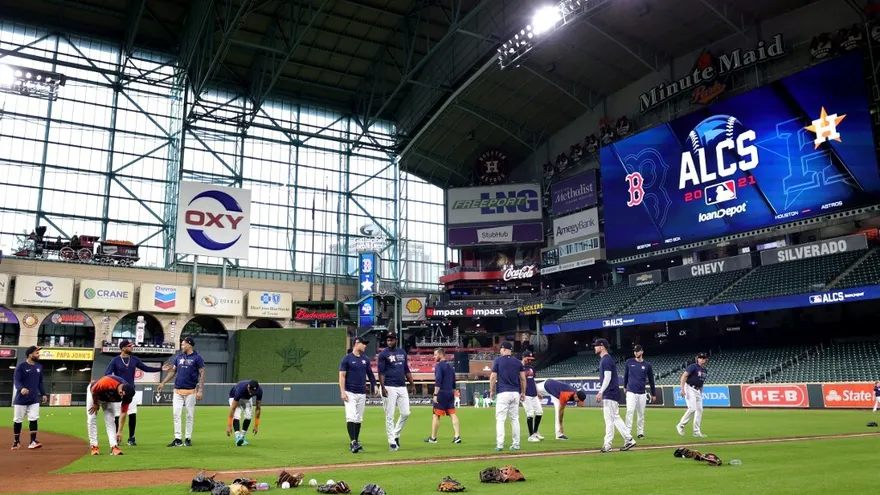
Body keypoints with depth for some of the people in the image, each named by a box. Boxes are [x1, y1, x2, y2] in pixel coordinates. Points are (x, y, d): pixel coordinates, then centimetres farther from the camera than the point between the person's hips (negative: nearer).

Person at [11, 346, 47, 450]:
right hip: (21, 399, -4)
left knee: (34, 419, -3)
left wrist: (43, 394, 9)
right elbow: (16, 381, -16)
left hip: (34, 399, 4)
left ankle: (33, 441, -1)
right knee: (18, 420, 6)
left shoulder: (39, 367, 8)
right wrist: (21, 388, -36)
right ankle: (16, 441, 22)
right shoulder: (21, 366, -10)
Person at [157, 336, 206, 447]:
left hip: (190, 391, -5)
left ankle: (188, 438, 10)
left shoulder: (197, 358, -4)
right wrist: (163, 383, 8)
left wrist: (200, 390, -14)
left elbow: (202, 374, -7)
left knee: (190, 415, 2)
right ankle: (177, 439, 5)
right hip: (177, 391, 5)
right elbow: (173, 371, 18)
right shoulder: (179, 357, 12)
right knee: (176, 414, 1)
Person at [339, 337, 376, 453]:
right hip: (350, 393, -6)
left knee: (359, 419, 9)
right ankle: (353, 442, -16)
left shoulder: (365, 360, 11)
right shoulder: (347, 358, -5)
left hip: (362, 393, 6)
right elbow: (342, 376, -8)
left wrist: (374, 385, 0)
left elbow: (370, 373, 15)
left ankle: (356, 443, 16)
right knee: (351, 417, -13)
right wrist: (342, 392, -16)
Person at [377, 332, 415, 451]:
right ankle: (392, 442, 6)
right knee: (390, 416, -1)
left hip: (402, 387, 6)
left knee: (405, 413, 5)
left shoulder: (402, 352, 13)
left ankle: (395, 434, 23)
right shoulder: (383, 354, -4)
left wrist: (412, 384, 12)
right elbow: (381, 372, -9)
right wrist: (383, 387, -18)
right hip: (389, 388, -6)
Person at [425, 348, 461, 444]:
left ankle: (433, 438, 7)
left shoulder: (439, 365, -7)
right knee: (453, 414, 2)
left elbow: (438, 381, -17)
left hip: (441, 393, -7)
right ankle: (457, 436, -5)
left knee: (436, 415, 0)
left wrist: (435, 394, -18)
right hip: (450, 393, 7)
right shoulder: (450, 366, 17)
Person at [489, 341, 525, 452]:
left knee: (500, 419, -2)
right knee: (515, 419, 10)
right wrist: (523, 392, 16)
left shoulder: (498, 361, -1)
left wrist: (492, 391, 7)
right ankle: (516, 444, 12)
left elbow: (493, 377, -4)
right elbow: (523, 378, 8)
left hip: (502, 393, -4)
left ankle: (499, 445, -8)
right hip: (515, 393, 4)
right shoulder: (518, 362, 9)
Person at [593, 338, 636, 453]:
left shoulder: (606, 359, -14)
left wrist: (600, 392, -24)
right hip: (609, 394, 10)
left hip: (610, 394, -10)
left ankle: (607, 445, -1)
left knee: (609, 419, -5)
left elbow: (607, 378, -21)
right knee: (615, 417, 13)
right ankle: (629, 440, 16)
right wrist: (601, 393, 22)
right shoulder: (603, 359, 16)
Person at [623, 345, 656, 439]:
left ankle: (641, 432, 19)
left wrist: (653, 394, 13)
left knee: (641, 414, 8)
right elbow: (626, 375, 14)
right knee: (630, 411, -14)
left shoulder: (647, 365, 2)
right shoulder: (629, 362, 1)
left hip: (642, 393, 2)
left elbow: (651, 379, 9)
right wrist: (625, 386, 21)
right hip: (631, 392, -1)